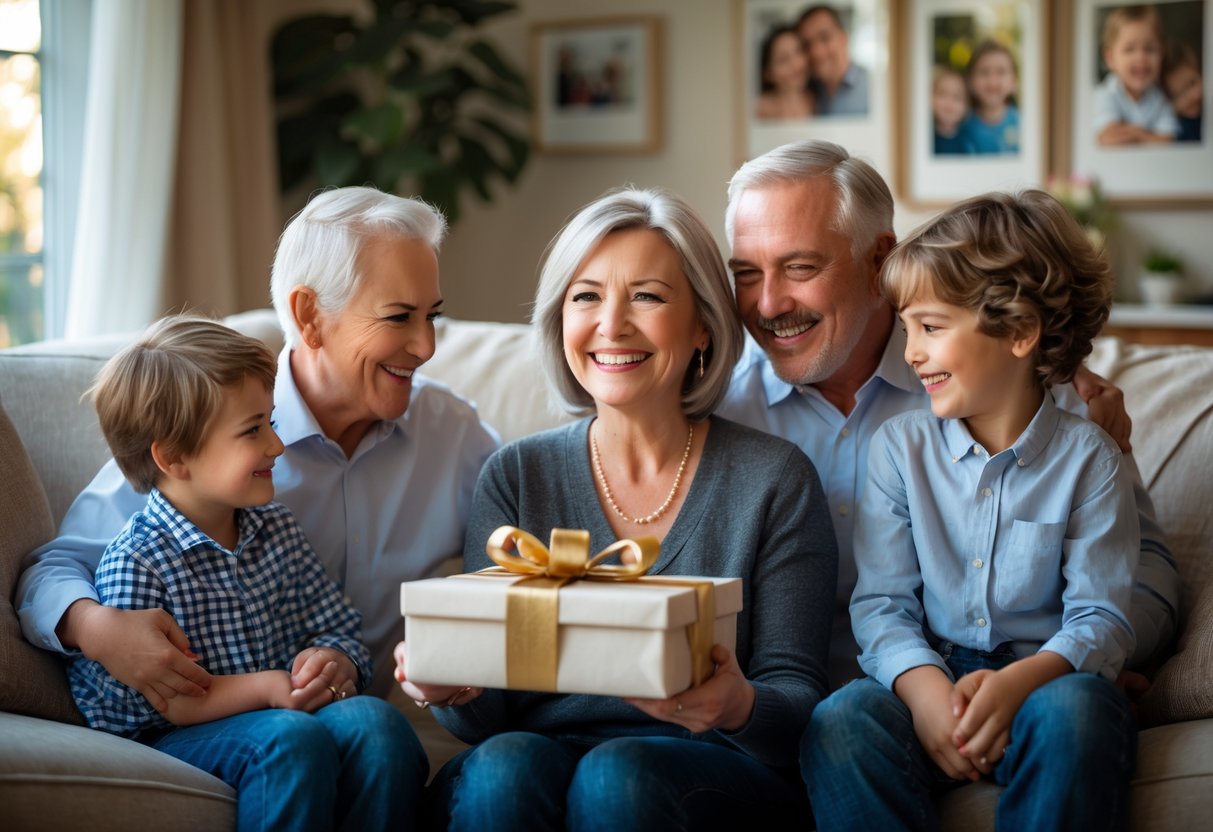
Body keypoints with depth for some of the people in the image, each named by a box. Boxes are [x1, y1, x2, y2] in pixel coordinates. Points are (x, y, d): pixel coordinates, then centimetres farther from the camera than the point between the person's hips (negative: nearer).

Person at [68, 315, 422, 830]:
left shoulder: (277, 528, 11)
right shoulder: (133, 564, -11)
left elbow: (340, 629, 15)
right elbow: (146, 701, -16)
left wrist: (334, 662, -10)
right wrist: (266, 688, -20)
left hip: (285, 708, 6)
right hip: (178, 743, -5)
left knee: (374, 719, -24)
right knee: (294, 738, -33)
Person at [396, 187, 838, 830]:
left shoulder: (773, 480, 2)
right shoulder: (516, 477, 7)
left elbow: (797, 698, 0)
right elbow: (490, 714, 3)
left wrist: (740, 707, -24)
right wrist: (454, 686, -21)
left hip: (716, 777, -1)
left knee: (617, 774, -33)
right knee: (504, 764, -31)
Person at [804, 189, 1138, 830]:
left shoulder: (1087, 458, 1)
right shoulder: (899, 446, 8)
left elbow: (1100, 618, -4)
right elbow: (881, 600, 2)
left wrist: (1018, 682, -25)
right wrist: (924, 687, -20)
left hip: (1044, 679, -1)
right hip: (928, 672, 1)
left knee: (1078, 707, -36)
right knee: (839, 722, -31)